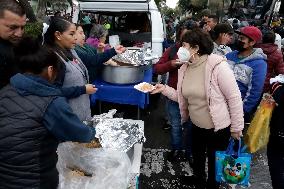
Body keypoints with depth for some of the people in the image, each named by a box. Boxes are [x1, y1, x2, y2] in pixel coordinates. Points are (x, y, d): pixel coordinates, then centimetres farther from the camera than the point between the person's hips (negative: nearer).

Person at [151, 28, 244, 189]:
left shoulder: (217, 65, -23)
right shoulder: (185, 68, -1)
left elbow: (234, 97, -19)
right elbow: (183, 96, 5)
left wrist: (236, 127, -14)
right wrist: (164, 89, -8)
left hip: (218, 127, -7)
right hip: (197, 125, 7)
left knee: (214, 162, 15)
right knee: (197, 157, 28)